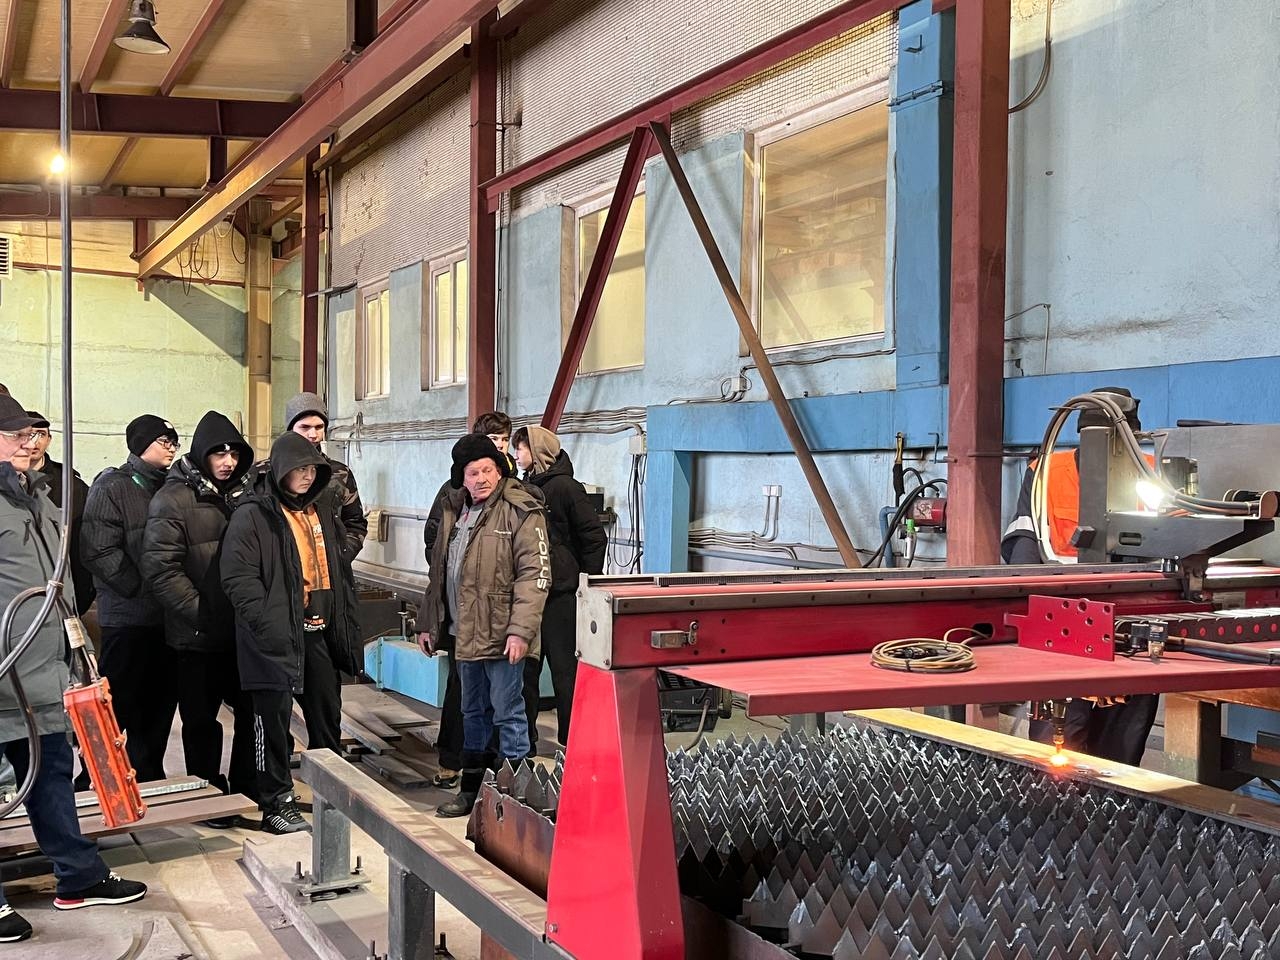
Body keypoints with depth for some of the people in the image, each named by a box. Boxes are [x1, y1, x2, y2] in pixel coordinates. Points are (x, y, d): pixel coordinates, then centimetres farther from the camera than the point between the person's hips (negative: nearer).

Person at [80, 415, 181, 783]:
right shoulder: (112, 487, -6)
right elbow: (100, 551, -15)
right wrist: (141, 588, -15)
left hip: (167, 616, 6)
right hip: (128, 615, -6)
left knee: (160, 703, 11)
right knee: (118, 703, -1)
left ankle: (149, 776, 22)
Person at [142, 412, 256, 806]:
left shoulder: (242, 495, 9)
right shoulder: (173, 500, -10)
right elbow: (160, 568, -16)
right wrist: (200, 611, -19)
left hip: (242, 630, 6)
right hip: (197, 636, -5)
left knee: (252, 711, 12)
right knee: (201, 720, 7)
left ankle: (247, 788, 28)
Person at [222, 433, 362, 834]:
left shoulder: (322, 509, 14)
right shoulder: (253, 514, -9)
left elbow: (339, 569, 20)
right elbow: (238, 576, -15)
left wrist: (347, 619, 13)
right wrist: (266, 623, -20)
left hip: (321, 631, 7)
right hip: (277, 635, -7)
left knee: (328, 714, 15)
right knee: (274, 718, 2)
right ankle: (276, 803, 13)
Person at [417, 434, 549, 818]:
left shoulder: (521, 512, -11)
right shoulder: (454, 510, 13)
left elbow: (534, 574, -17)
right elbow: (439, 571, 21)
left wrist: (520, 630, -24)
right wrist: (428, 623, 19)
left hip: (501, 635, -8)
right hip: (464, 633, 8)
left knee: (507, 714, -2)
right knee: (473, 714, 18)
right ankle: (472, 789, 30)